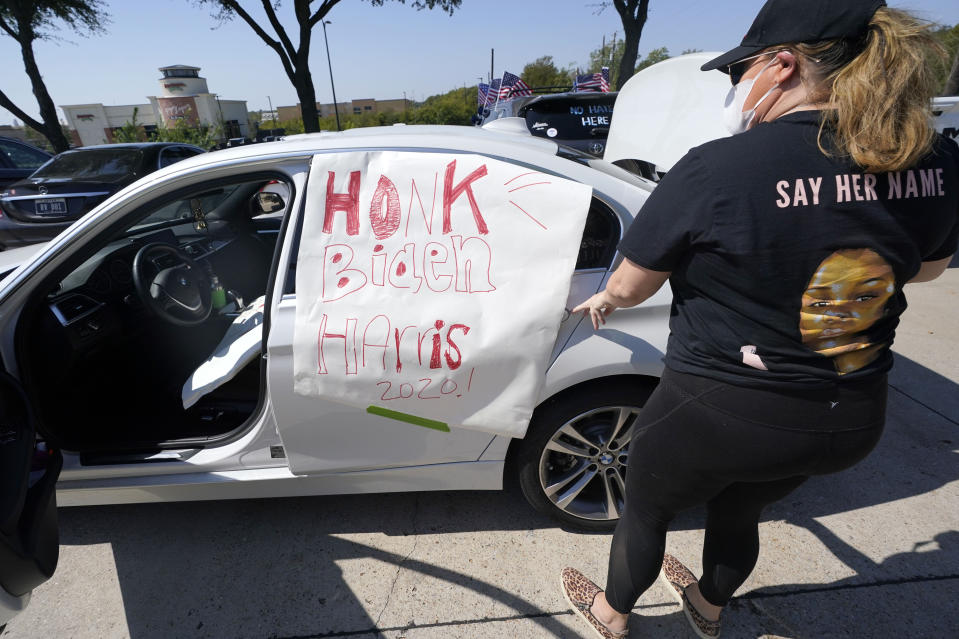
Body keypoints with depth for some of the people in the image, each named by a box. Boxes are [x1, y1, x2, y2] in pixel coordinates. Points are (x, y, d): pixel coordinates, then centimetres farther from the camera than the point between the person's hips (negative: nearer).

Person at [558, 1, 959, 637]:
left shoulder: (715, 168, -24)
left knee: (645, 512, 23)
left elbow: (631, 286, -13)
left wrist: (605, 299, 9)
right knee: (738, 513, 32)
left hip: (718, 416, -5)